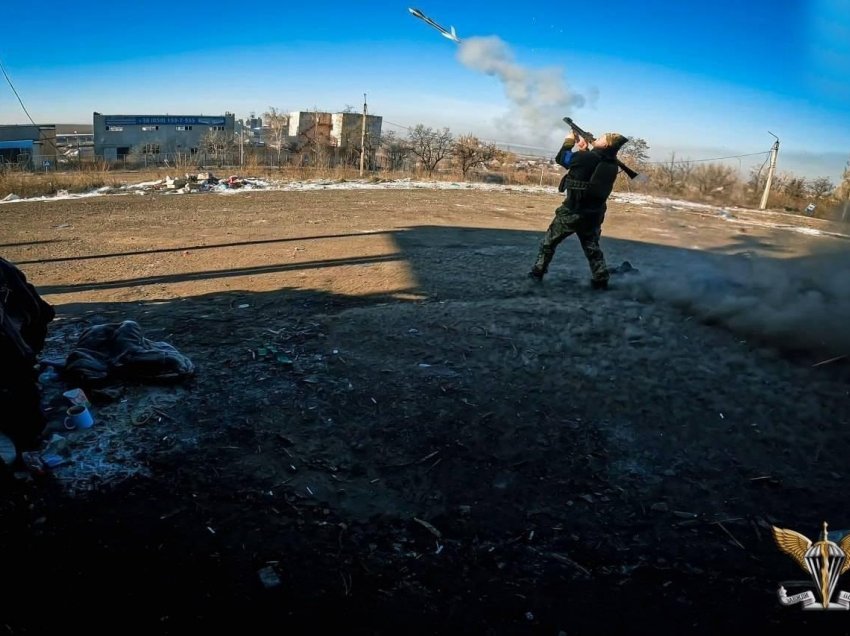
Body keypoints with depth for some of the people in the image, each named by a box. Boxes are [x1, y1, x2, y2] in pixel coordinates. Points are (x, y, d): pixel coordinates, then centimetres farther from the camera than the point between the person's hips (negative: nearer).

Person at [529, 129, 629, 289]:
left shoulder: (586, 157, -18)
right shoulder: (612, 165, 2)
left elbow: (561, 158, -2)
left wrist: (569, 141, 12)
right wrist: (585, 149, 17)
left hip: (572, 211, -5)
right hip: (594, 213, 6)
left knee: (549, 241, 11)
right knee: (592, 247, 18)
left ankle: (538, 272, 16)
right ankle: (600, 280, 13)